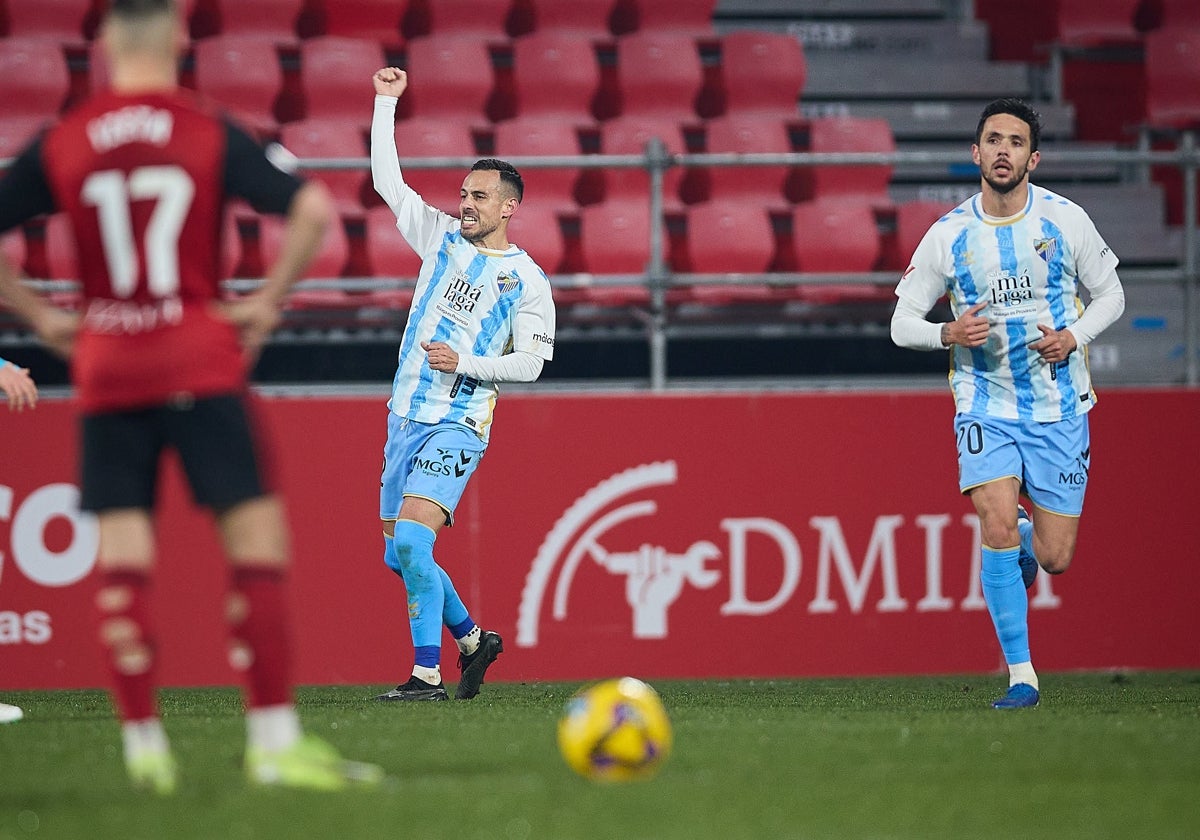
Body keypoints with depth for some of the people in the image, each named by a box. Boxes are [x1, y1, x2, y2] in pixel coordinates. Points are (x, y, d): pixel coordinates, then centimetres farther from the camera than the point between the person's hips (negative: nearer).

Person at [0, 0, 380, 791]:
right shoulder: (213, 132, -3)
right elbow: (313, 209, -12)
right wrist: (268, 304, -3)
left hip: (105, 370, 3)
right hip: (202, 364, -3)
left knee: (122, 563, 5)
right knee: (257, 541, 0)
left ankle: (144, 746, 3)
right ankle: (275, 740, -5)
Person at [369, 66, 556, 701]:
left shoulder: (527, 280, -3)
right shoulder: (443, 239, 10)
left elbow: (531, 362, -4)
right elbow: (386, 181, 11)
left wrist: (465, 362, -17)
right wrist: (386, 103, 7)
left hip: (457, 424, -6)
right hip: (405, 416, 6)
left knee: (411, 539, -22)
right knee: (399, 557, 9)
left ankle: (427, 674, -20)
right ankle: (472, 639, 30)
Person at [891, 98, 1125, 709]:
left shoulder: (1065, 220, -3)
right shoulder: (948, 235, -4)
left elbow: (1110, 293, 9)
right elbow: (902, 322, 3)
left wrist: (1074, 338, -10)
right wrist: (950, 333, -18)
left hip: (1059, 406, 1)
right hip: (986, 409, -1)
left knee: (1055, 559, -1)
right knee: (998, 531, -21)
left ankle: (1027, 540, 39)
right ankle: (1021, 677, -9)